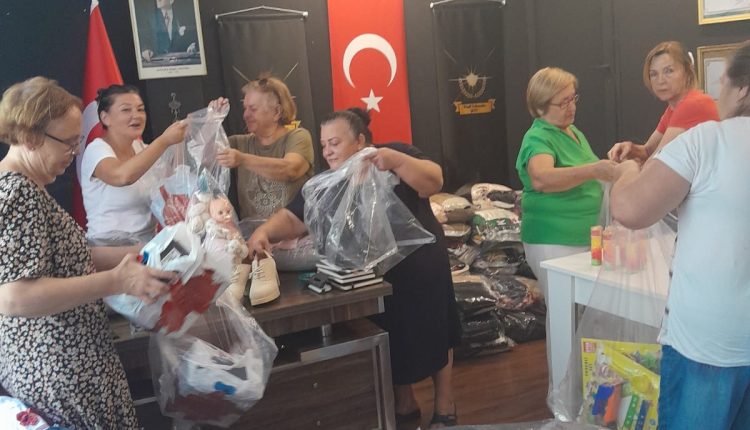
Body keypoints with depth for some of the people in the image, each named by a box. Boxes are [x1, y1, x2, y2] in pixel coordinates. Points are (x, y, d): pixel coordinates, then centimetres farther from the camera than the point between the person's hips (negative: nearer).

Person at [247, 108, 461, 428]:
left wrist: (396, 161, -36)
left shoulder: (394, 154, -7)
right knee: (388, 342, 15)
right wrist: (265, 232, -26)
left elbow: (434, 182, -20)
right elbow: (293, 218, -6)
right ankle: (403, 403, 37)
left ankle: (444, 404, 30)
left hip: (420, 268, -3)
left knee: (432, 333, 11)